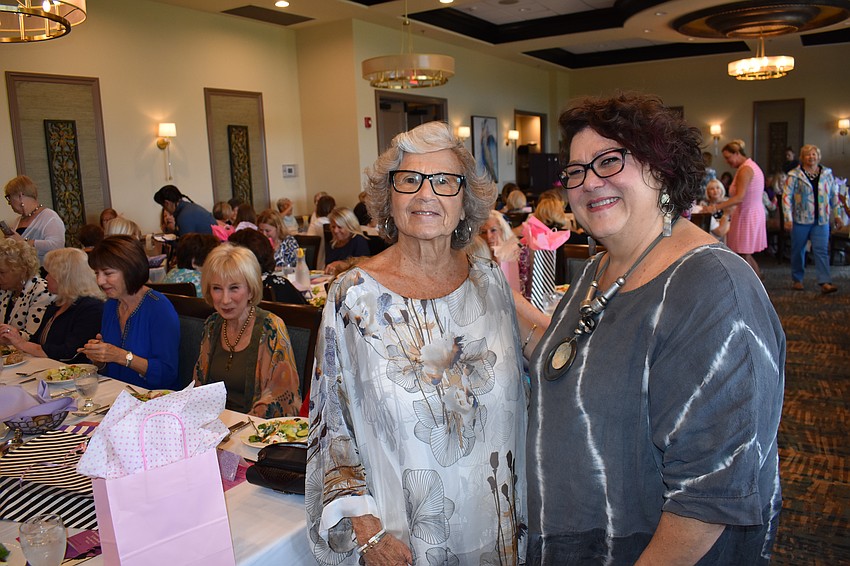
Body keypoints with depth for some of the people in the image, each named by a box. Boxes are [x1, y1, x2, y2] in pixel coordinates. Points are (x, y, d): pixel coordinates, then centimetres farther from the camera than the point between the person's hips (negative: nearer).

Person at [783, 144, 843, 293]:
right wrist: (788, 219, -13)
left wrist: (837, 215, 13)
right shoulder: (794, 175, -3)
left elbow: (834, 196, 16)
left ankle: (825, 282, -11)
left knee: (821, 250, -5)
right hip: (800, 220, -2)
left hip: (821, 220, 2)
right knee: (798, 251, 7)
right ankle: (797, 280, 20)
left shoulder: (827, 174, 9)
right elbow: (786, 197, -6)